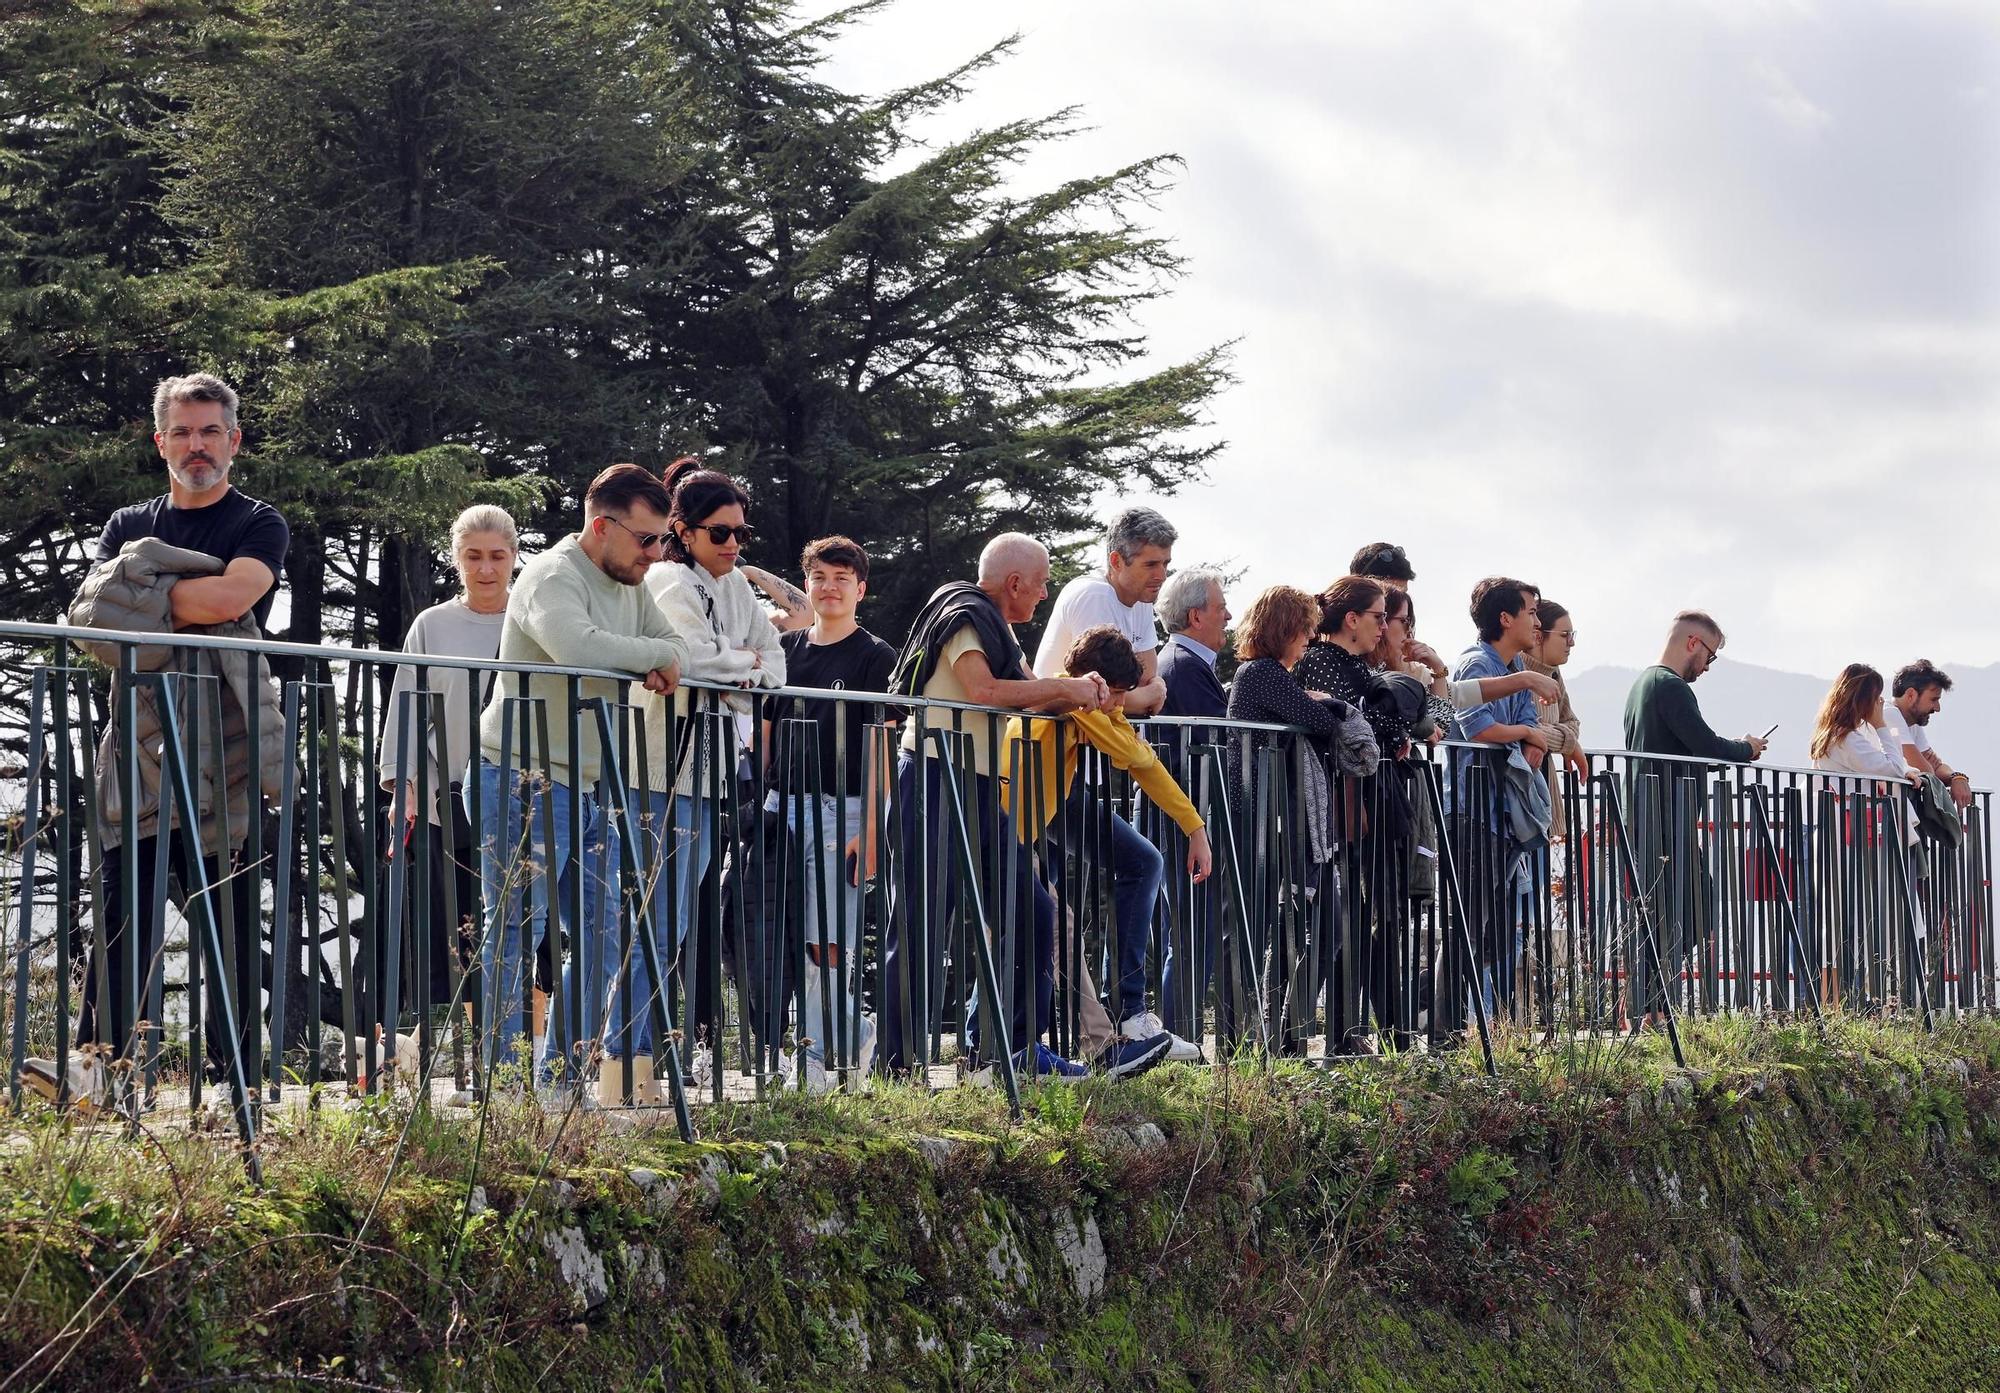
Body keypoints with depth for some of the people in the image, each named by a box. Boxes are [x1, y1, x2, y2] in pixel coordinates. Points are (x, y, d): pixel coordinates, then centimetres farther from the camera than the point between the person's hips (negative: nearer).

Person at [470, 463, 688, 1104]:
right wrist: (658, 655, -19)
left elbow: (676, 641, 20)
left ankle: (557, 1081, 13)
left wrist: (662, 665, -4)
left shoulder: (628, 585, 13)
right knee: (515, 935, -6)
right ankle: (498, 1082, -4)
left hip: (590, 789, 9)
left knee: (602, 941, 8)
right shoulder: (553, 578, -15)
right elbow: (580, 647, -34)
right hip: (526, 786, -9)